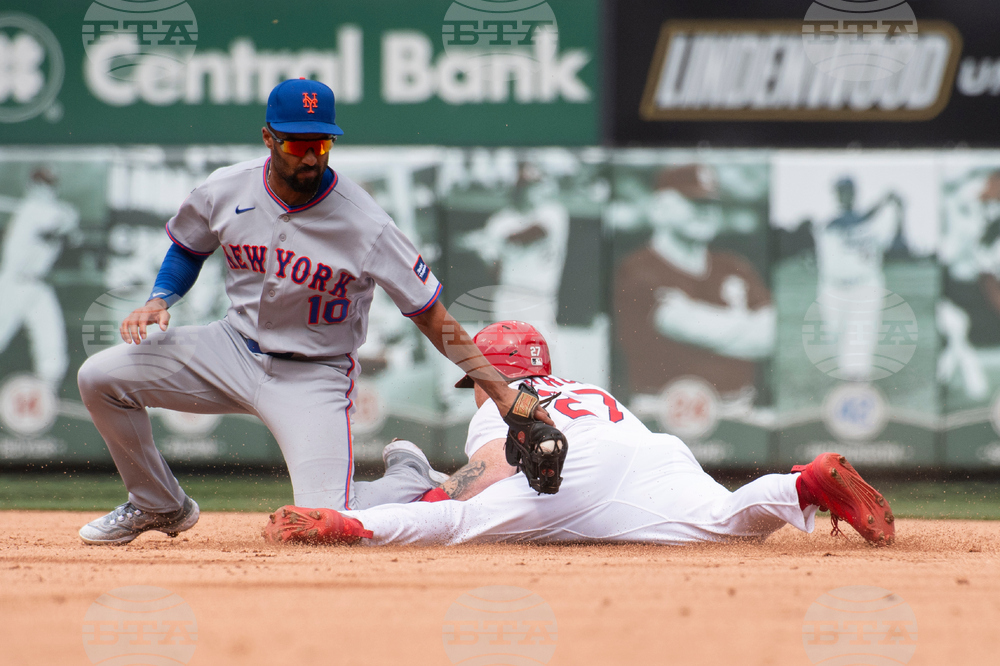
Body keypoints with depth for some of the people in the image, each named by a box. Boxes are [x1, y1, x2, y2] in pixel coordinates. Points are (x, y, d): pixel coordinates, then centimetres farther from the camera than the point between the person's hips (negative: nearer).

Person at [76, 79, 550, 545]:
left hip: (315, 376, -4)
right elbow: (187, 250, 15)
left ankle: (410, 479, 15)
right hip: (236, 348, 4)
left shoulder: (364, 224, -21)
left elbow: (430, 315, -18)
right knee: (101, 377, -8)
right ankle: (161, 506, 16)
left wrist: (503, 394, -23)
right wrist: (158, 301, -5)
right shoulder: (225, 191, -8)